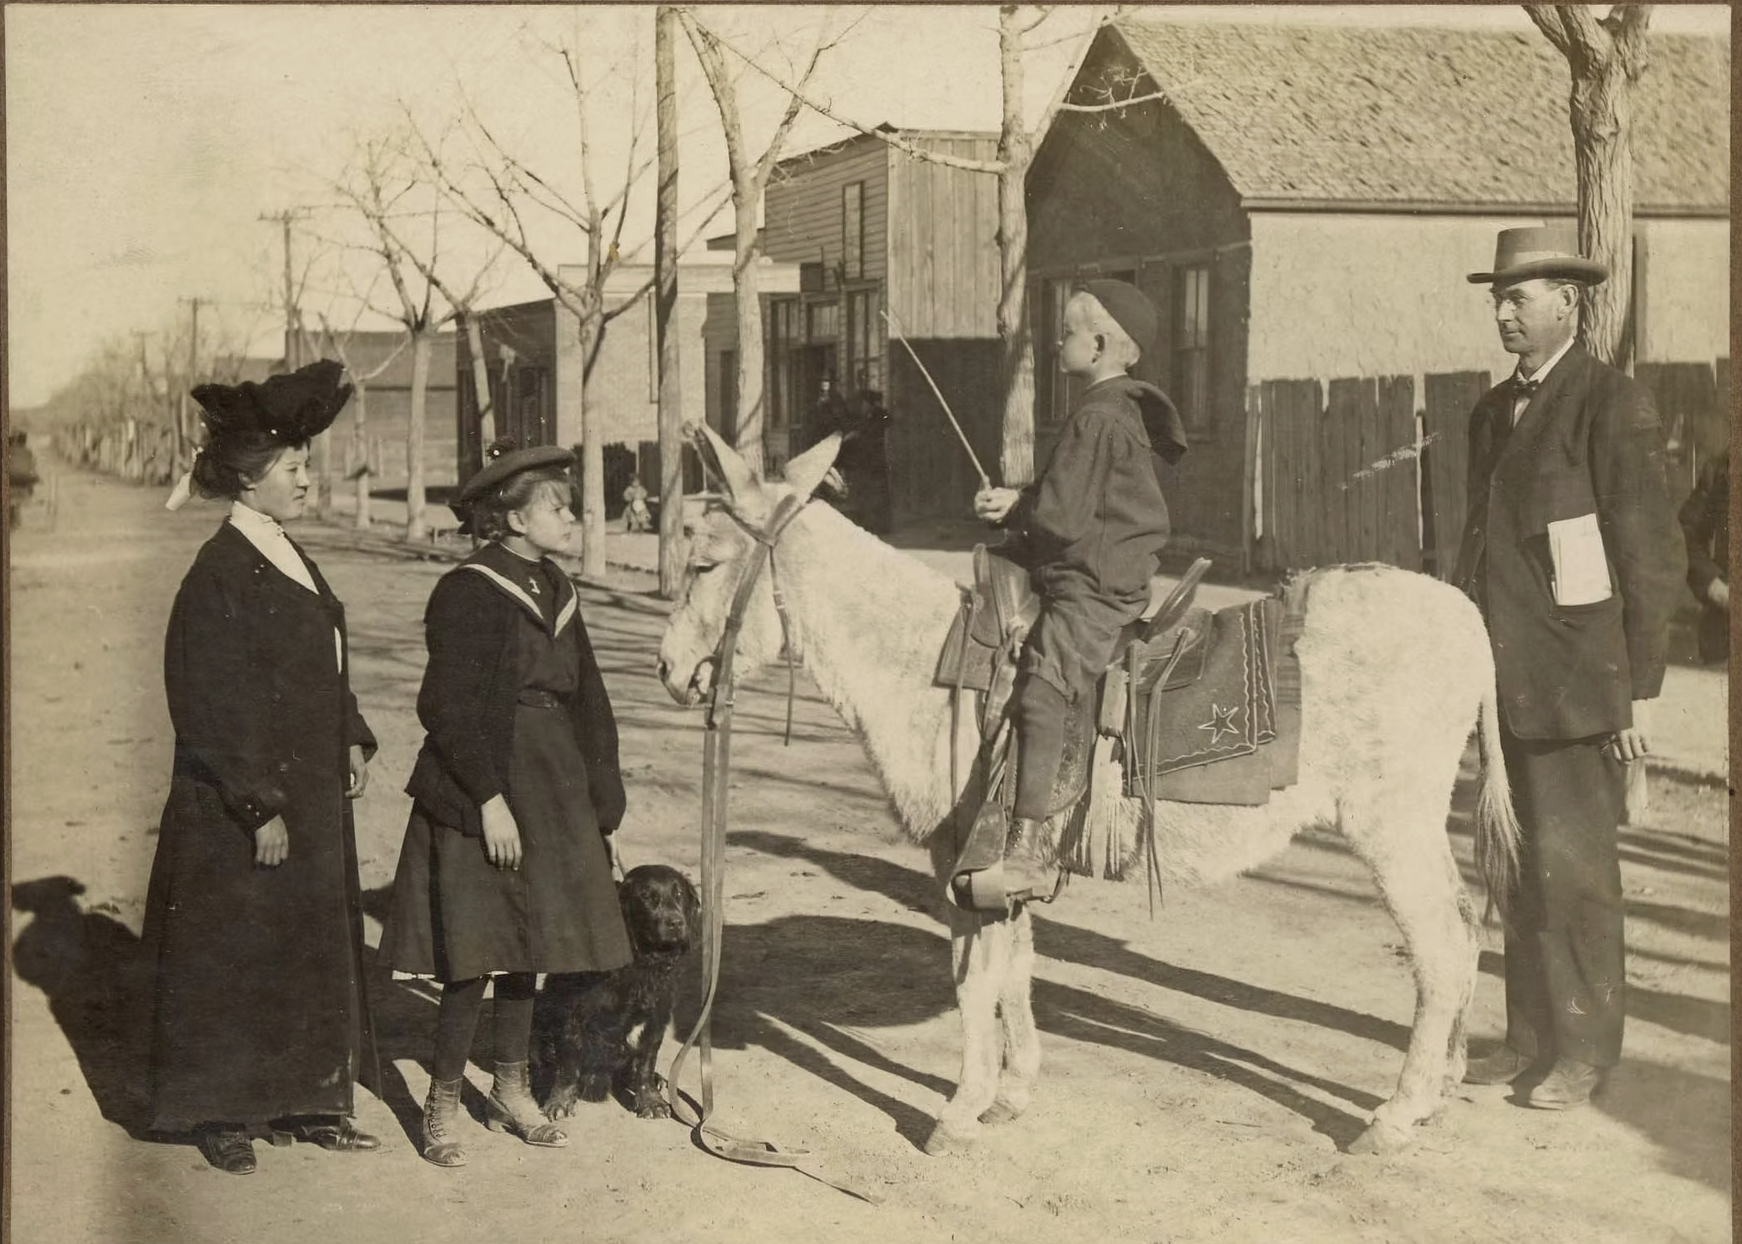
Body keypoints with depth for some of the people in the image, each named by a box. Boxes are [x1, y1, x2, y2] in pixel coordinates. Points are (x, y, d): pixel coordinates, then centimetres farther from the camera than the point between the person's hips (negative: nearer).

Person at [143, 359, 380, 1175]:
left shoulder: (289, 559, 10)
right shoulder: (219, 574, -17)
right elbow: (215, 708, -19)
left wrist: (352, 740, 7)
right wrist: (260, 805, -21)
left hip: (313, 796, 9)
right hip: (238, 810, -9)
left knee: (313, 948, 15)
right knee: (235, 960, 2)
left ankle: (302, 1099, 26)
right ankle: (221, 1115, 14)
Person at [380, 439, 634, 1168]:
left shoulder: (556, 592, 11)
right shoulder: (467, 593, -12)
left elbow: (586, 704, 14)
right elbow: (451, 709, -17)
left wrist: (599, 802, 10)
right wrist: (489, 799, -20)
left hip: (551, 793, 8)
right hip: (478, 798, -8)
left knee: (527, 947, 15)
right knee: (476, 955, -6)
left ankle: (511, 1092, 28)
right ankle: (442, 1106, 8)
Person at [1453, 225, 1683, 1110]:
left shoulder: (1613, 407, -9)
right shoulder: (1492, 412, 14)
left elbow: (1653, 560, -10)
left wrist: (1640, 691, -12)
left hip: (1576, 685, -7)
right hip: (1505, 683, 7)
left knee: (1572, 864, -2)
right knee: (1519, 865, 13)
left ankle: (1584, 1050, 10)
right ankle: (1530, 1034, 23)